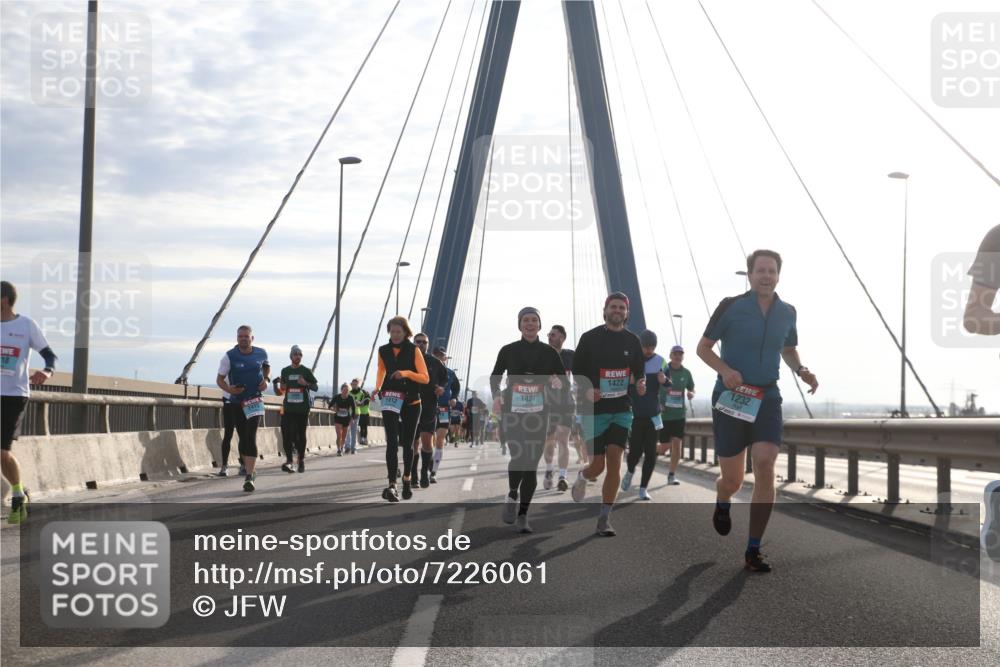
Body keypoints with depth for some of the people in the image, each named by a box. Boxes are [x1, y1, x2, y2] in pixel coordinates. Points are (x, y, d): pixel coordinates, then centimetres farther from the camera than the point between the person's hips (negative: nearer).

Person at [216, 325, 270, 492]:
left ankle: (249, 477, -21)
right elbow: (219, 379, -5)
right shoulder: (230, 356, -8)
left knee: (251, 437, -14)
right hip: (237, 402, 1)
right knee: (243, 438, 10)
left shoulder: (261, 353, -1)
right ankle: (250, 469, 31)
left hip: (255, 401, -1)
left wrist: (266, 379, 2)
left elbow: (266, 366, 22)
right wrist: (228, 389, -25)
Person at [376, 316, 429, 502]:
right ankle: (392, 485, -22)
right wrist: (377, 388, 5)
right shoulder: (383, 351, 4)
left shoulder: (413, 350, -5)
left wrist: (407, 373, -23)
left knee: (407, 443, 11)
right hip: (390, 401, 1)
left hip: (411, 403, -1)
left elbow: (425, 378, -8)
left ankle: (407, 480, 32)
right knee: (392, 442, -13)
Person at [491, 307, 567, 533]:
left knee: (531, 464, -1)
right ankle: (512, 495, 9)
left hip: (538, 414, 1)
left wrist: (559, 383, -16)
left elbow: (566, 385, 7)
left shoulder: (549, 353, 4)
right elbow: (495, 377, 16)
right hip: (512, 412, -1)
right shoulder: (508, 351, 3)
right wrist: (496, 395, -2)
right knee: (518, 456, -20)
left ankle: (522, 515, 10)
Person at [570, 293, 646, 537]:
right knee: (598, 465, -3)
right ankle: (582, 478, 36)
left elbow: (639, 370, 16)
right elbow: (576, 370, 4)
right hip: (595, 409, -2)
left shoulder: (632, 341, 8)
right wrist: (586, 390, -15)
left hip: (622, 409, 2)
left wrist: (640, 383, -7)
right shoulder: (590, 338, 0)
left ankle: (605, 517, -4)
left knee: (614, 459, -11)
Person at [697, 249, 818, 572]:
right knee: (733, 480, 4)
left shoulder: (786, 312, 5)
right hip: (731, 397, -2)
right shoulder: (731, 307, -7)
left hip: (767, 398, 2)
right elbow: (703, 347, 0)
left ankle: (753, 551, -10)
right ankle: (722, 503, 45)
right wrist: (725, 370, -19)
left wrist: (801, 371, 2)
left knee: (765, 466, -18)